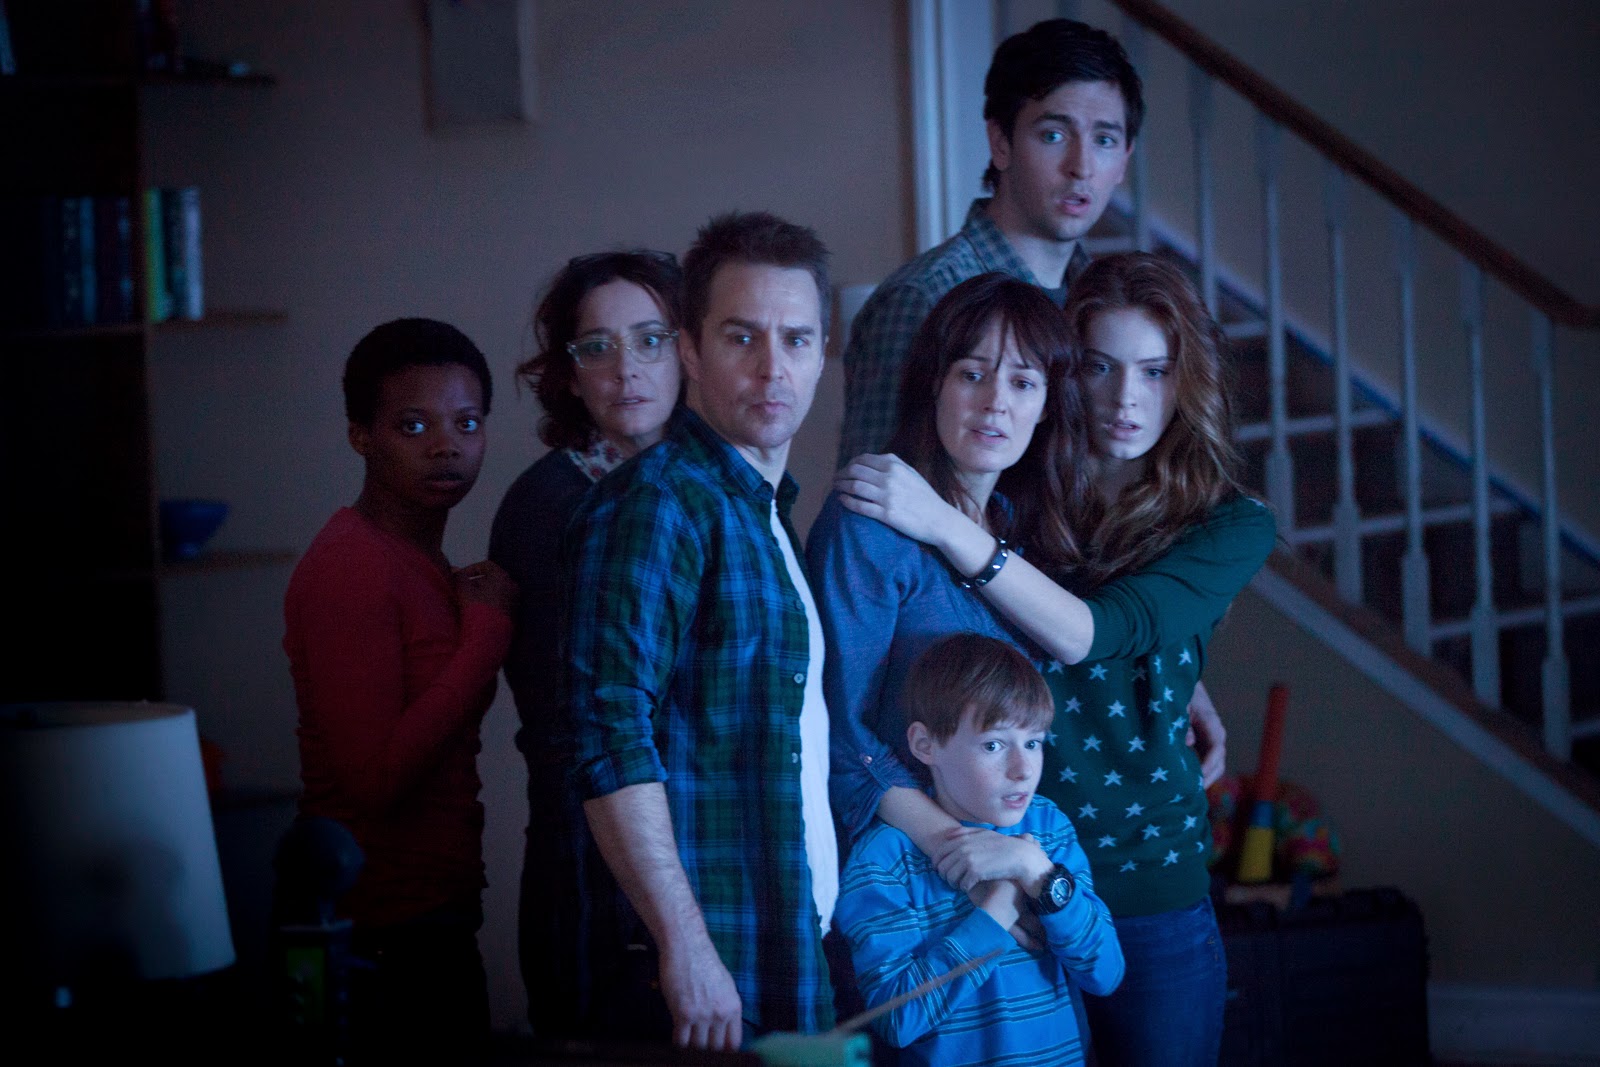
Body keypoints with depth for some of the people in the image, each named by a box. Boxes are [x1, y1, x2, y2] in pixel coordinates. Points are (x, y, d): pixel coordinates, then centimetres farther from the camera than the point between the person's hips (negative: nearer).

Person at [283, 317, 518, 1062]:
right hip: (384, 940, -9)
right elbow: (376, 777, -24)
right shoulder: (349, 568, -17)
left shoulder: (420, 563, 13)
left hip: (431, 924, 9)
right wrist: (488, 630, -17)